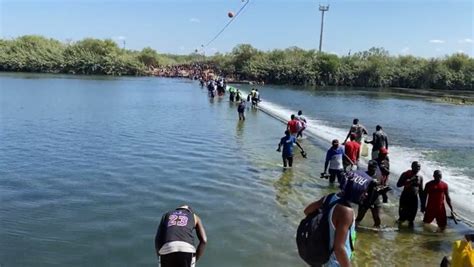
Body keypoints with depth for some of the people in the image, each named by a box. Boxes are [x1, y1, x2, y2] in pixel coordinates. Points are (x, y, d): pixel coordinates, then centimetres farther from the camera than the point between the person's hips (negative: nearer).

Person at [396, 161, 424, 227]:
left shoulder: (420, 177, 7)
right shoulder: (406, 174, -6)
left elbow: (421, 190, 14)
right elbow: (398, 184, -16)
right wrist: (410, 181, -23)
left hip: (414, 198, 4)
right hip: (405, 197, -4)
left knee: (413, 213, 5)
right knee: (403, 214, -1)